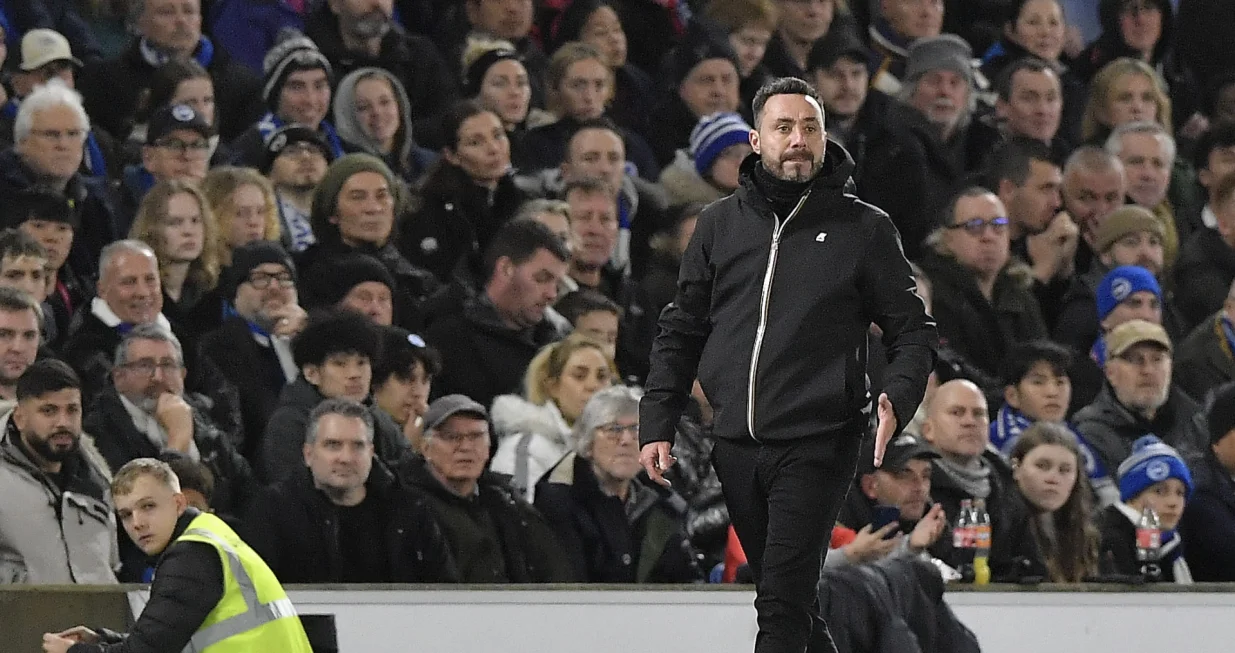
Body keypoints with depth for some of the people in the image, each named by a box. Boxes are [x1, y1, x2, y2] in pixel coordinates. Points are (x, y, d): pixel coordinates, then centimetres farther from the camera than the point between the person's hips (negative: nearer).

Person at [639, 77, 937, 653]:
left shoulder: (864, 229, 2)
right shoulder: (720, 225, 11)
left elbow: (912, 331, 5)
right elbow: (681, 331, 16)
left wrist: (897, 399, -14)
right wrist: (657, 425, 7)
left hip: (816, 447, -4)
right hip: (734, 448, 4)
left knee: (783, 606, -14)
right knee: (784, 601, 10)